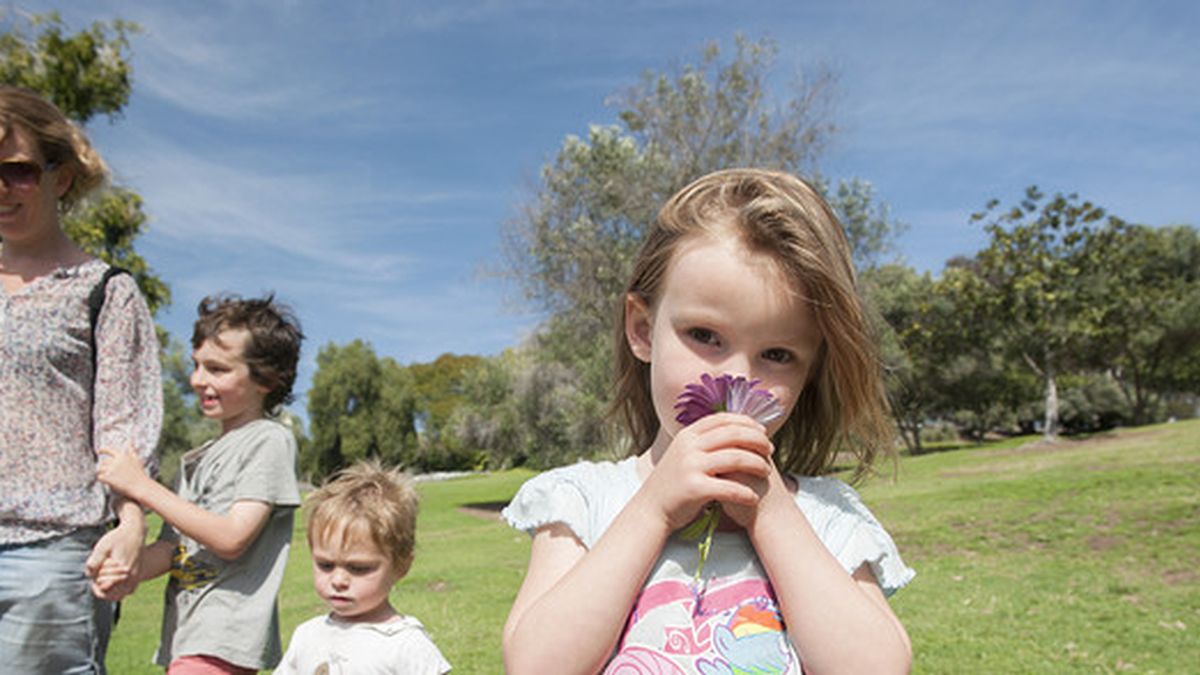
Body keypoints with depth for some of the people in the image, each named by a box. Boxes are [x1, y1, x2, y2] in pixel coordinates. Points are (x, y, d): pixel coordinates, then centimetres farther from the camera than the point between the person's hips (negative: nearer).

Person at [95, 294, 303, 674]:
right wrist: (126, 571, -11)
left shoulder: (270, 440, -9)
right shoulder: (198, 458, 15)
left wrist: (141, 486, -15)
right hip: (184, 636, 8)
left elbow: (231, 539, -17)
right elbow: (172, 546, 11)